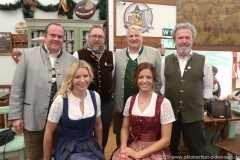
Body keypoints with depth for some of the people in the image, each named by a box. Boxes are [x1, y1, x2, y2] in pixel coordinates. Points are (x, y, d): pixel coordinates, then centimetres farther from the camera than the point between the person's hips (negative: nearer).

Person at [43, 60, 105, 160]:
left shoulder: (95, 96, -7)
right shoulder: (61, 100, -17)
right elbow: (49, 133, -5)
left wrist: (99, 149, 16)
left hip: (91, 147, 4)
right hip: (68, 150, -4)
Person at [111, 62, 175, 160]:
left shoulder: (163, 103, -10)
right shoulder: (130, 101, 1)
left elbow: (165, 140, -8)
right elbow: (125, 128, 10)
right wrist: (123, 147, -8)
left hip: (156, 151, -3)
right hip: (132, 147, 3)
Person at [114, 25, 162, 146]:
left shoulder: (154, 53, 1)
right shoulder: (117, 55, 7)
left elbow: (159, 78, 2)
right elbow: (114, 78, 8)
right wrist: (114, 99, 5)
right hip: (122, 105, 2)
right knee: (121, 137, 15)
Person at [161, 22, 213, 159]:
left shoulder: (203, 61, -1)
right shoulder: (166, 61, 4)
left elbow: (208, 88, 3)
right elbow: (161, 86, 9)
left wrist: (196, 103, -2)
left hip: (194, 115, -1)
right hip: (170, 114, 2)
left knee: (197, 152, 14)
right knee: (169, 150, 19)